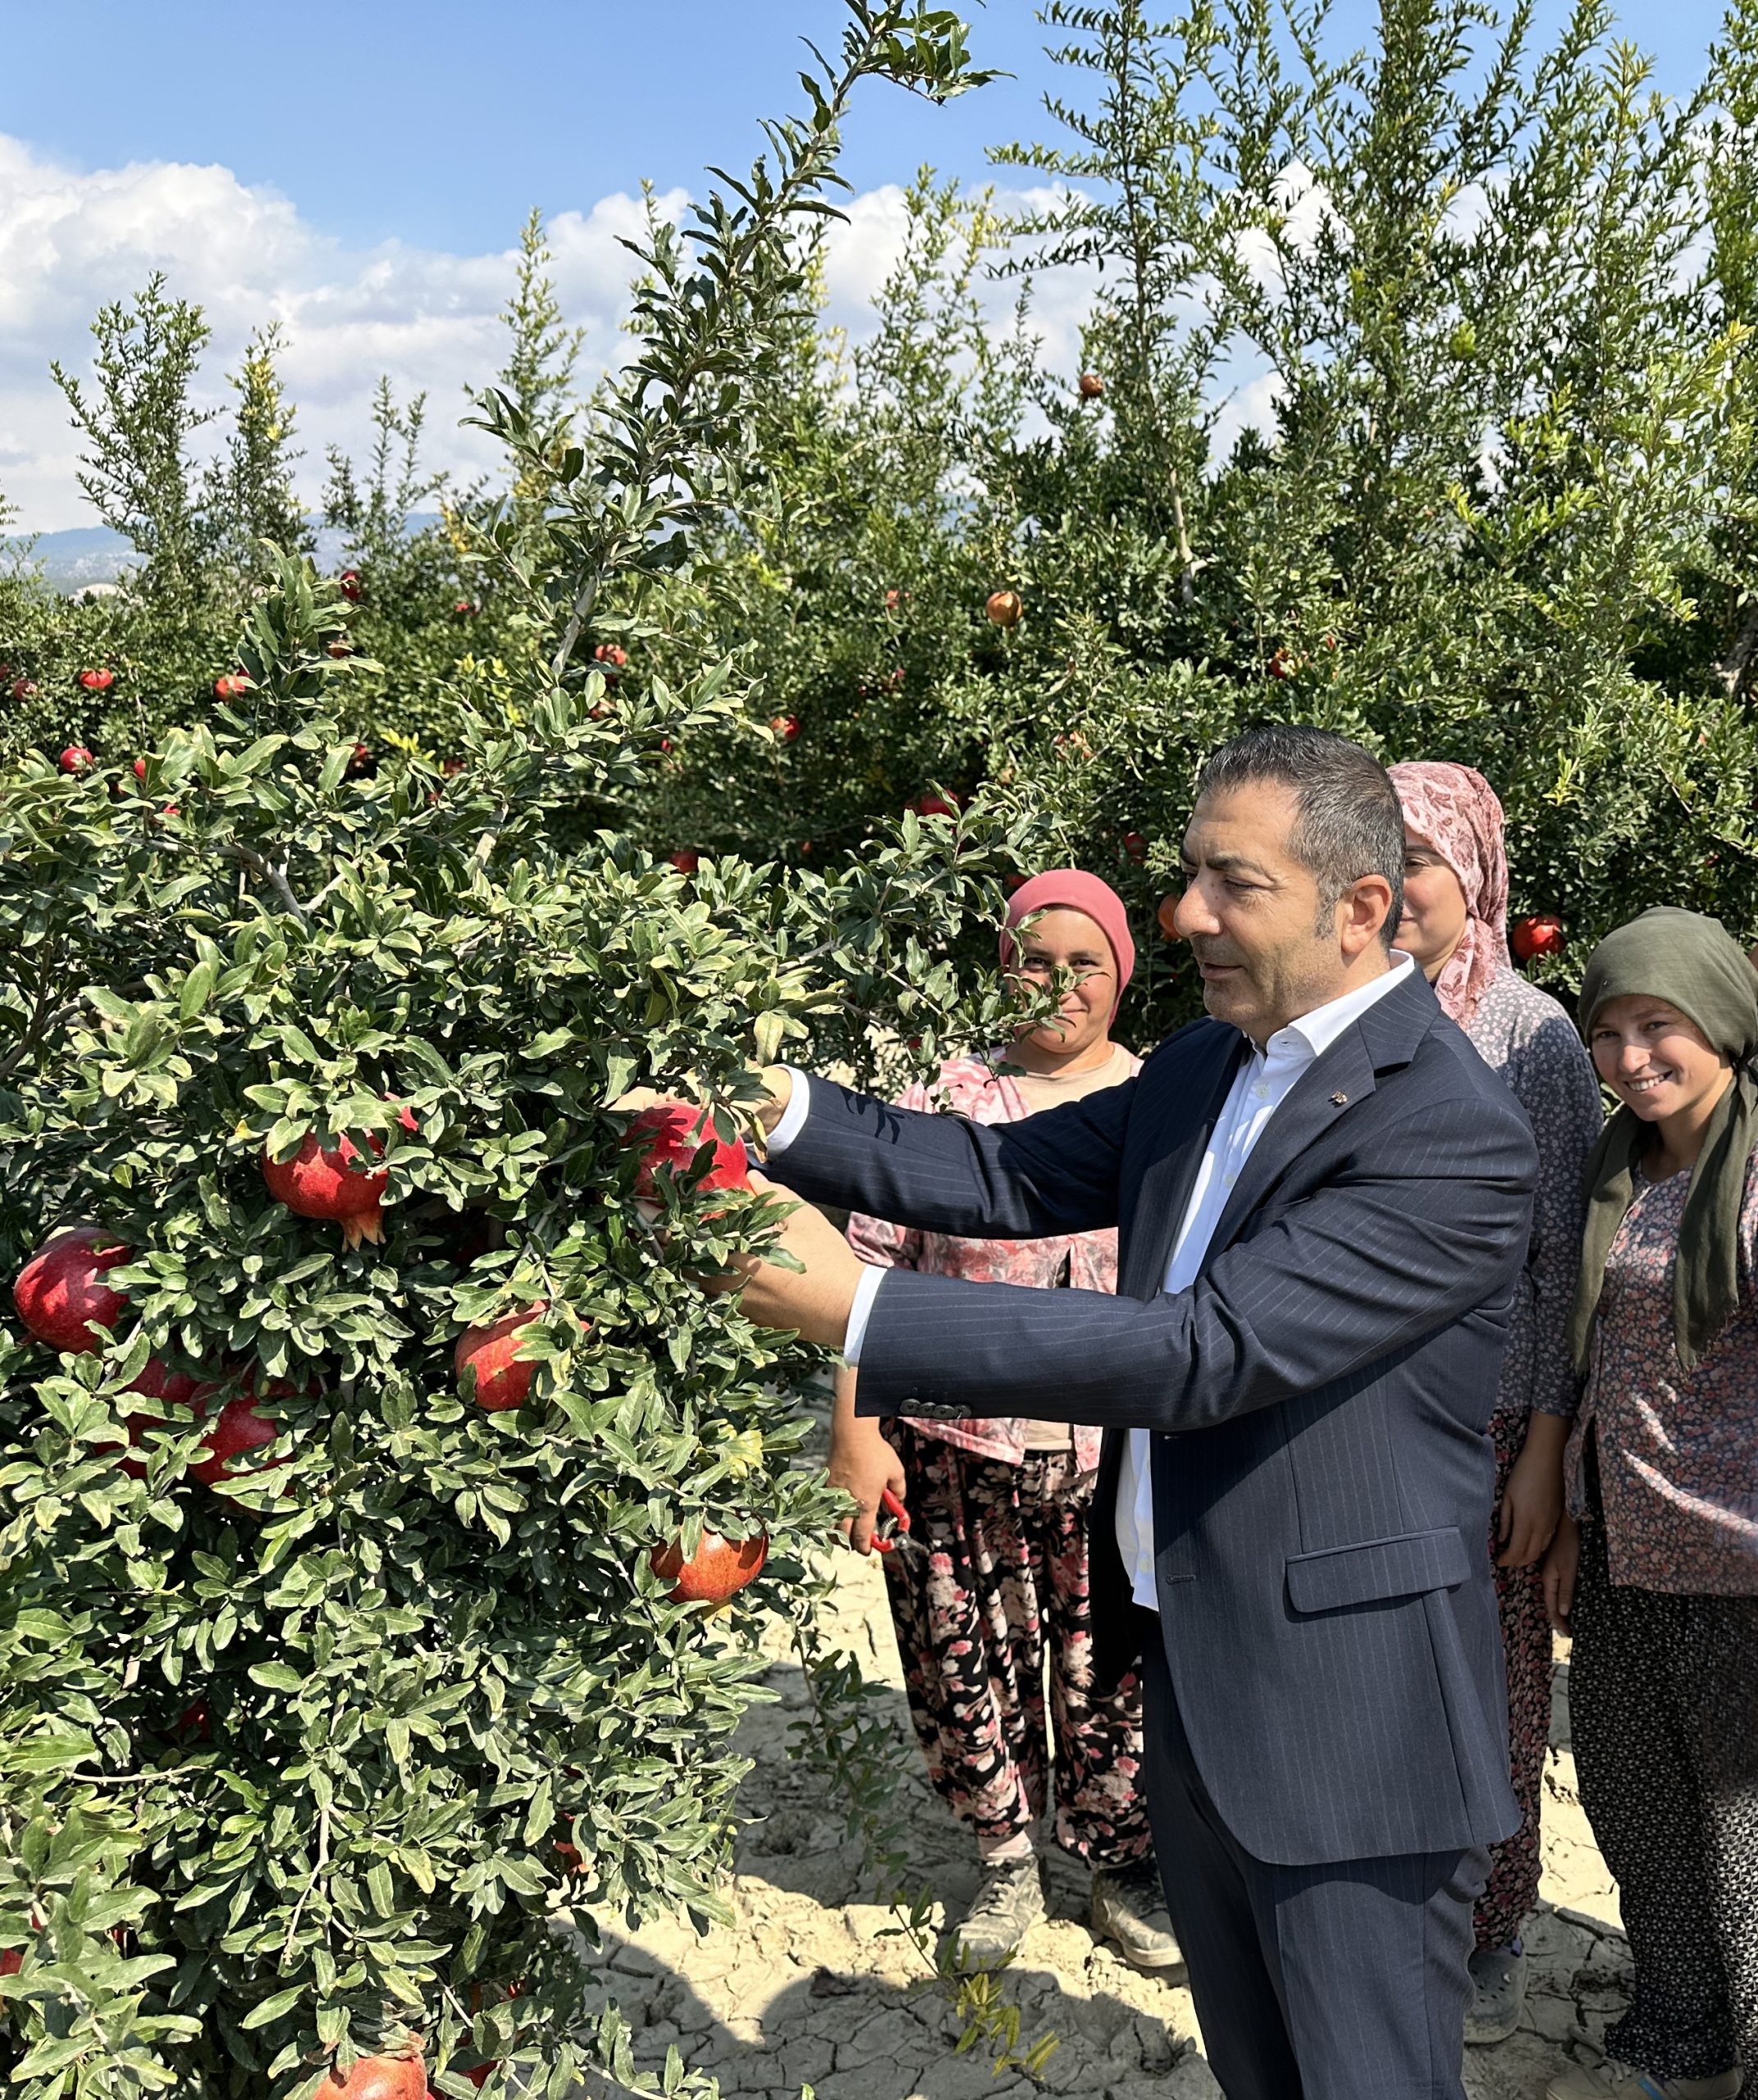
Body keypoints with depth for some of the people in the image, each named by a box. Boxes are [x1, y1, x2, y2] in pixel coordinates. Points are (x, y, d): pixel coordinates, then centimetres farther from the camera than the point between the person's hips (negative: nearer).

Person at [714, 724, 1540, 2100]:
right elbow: (1012, 1173, 4)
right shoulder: (1206, 1067, 6)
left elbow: (1207, 1351, -29)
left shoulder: (1456, 1135, -22)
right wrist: (780, 1109, -12)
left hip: (1347, 1721, -7)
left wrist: (857, 1305, -30)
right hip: (1190, 1673, 8)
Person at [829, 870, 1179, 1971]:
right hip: (957, 1449, 0)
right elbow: (873, 1270, -1)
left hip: (1123, 1459, 1)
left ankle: (1123, 1867, 32)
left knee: (1117, 1673, 8)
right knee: (970, 1666, 9)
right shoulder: (946, 1098, -1)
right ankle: (1009, 1862, 32)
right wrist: (857, 1428, -6)